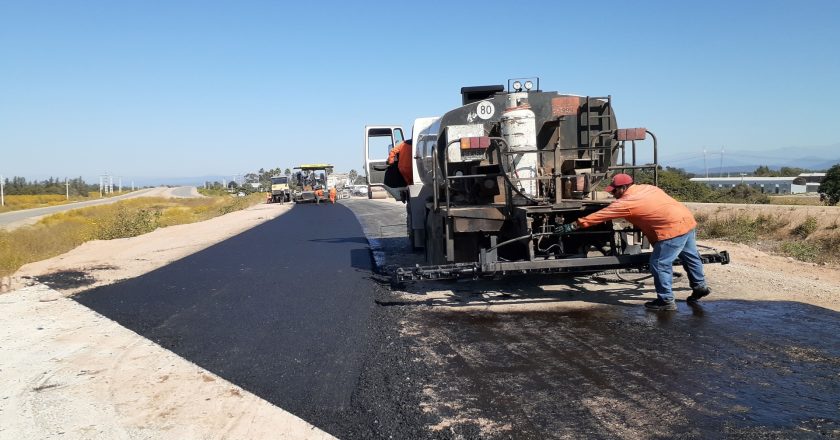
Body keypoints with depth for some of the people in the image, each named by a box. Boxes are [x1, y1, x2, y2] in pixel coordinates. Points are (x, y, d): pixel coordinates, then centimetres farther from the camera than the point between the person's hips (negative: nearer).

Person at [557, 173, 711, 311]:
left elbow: (600, 216, -9)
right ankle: (700, 286, 41)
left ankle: (666, 300, 5)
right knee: (690, 256, 25)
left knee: (659, 264, -1)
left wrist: (574, 225, -5)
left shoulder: (626, 202, -11)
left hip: (673, 229, -10)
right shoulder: (646, 188, 12)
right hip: (687, 219, 10)